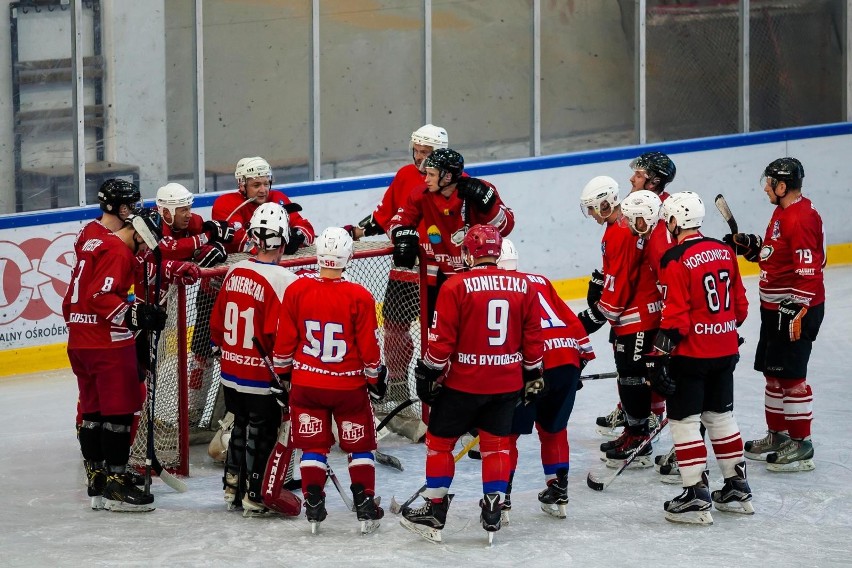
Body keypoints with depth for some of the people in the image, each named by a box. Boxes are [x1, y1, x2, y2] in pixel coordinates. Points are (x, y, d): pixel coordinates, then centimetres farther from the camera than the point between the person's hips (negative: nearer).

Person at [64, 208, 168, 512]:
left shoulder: (94, 239, 15)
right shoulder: (118, 252, -14)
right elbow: (102, 297, -24)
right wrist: (135, 315, -26)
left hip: (79, 341, 10)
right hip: (108, 342, -10)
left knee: (93, 410, 14)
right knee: (119, 411, -5)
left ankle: (97, 481, 20)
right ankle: (116, 484, -5)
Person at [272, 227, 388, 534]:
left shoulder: (296, 290, -9)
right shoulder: (359, 297, -15)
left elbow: (285, 339, -1)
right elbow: (369, 346, -9)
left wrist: (283, 371, 15)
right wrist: (376, 378, 7)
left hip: (306, 383, 2)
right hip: (349, 385, -2)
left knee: (313, 445, 12)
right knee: (360, 445, 13)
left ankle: (314, 508, 9)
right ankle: (365, 507, 11)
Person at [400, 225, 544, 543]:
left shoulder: (455, 287, -13)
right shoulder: (524, 287, 0)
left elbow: (442, 339, -12)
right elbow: (534, 336, 6)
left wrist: (429, 374, 0)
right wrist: (533, 376, 16)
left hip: (464, 383, -4)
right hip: (508, 383, 4)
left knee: (439, 442, 11)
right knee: (496, 445, 16)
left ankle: (434, 512, 15)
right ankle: (493, 513, 15)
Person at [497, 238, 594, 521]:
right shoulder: (540, 281, 23)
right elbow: (570, 319, 19)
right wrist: (584, 351, 27)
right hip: (568, 359, 6)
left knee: (507, 431, 7)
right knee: (553, 428, 23)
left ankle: (501, 498, 3)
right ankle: (558, 493, 28)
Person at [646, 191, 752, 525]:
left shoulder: (676, 261, -16)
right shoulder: (724, 252, 6)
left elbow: (675, 317, -19)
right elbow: (740, 305, 12)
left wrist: (660, 356, -15)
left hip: (691, 354, -7)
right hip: (725, 351, 7)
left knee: (685, 420, 0)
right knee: (721, 416, 18)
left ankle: (696, 498, -2)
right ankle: (737, 489, 23)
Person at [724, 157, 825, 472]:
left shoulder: (802, 218, -21)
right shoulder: (783, 211, 12)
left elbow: (808, 271, -24)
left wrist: (796, 310, -26)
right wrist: (749, 246, 10)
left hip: (797, 308, -11)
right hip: (775, 307, 11)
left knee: (790, 375, -6)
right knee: (773, 372, 16)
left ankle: (801, 445, 0)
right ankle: (777, 435, 28)